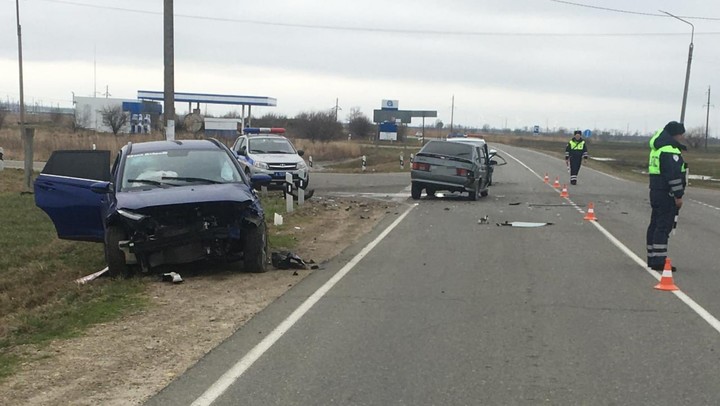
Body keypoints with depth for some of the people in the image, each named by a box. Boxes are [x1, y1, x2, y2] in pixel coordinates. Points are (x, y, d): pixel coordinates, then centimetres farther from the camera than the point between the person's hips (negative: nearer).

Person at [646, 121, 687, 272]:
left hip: (655, 191, 10)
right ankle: (659, 261, -9)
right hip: (667, 195, -10)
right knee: (664, 227, -9)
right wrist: (678, 195, -18)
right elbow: (674, 175, -21)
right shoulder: (670, 151, -17)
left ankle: (652, 258, 19)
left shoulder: (657, 148, 15)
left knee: (655, 225, 13)